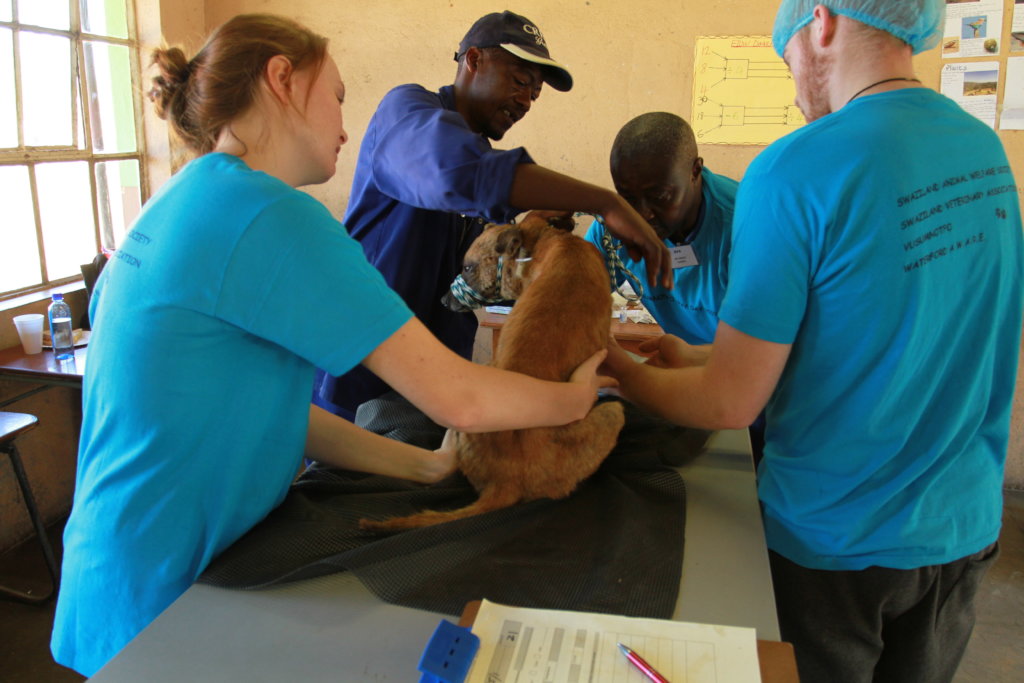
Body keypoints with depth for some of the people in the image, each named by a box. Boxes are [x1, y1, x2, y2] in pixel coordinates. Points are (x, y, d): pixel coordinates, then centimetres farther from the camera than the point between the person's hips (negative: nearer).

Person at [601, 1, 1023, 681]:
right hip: (964, 529, 6)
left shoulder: (796, 172, -24)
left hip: (836, 543, -6)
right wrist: (691, 357, 11)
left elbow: (731, 403, -21)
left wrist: (618, 369, -2)